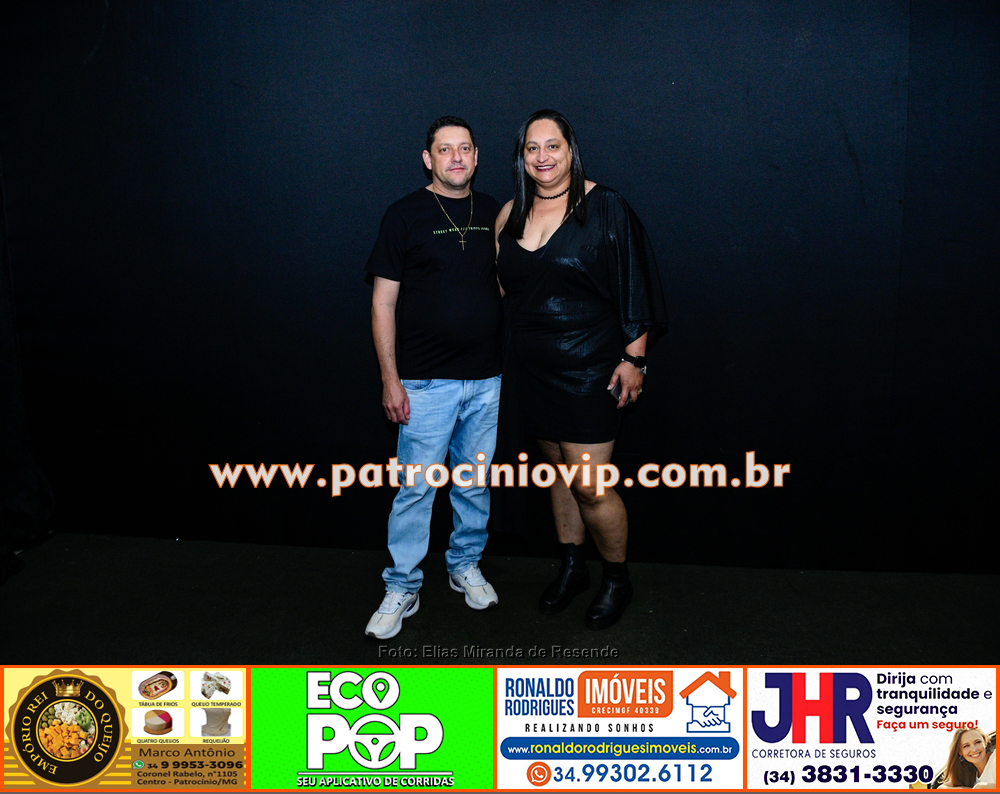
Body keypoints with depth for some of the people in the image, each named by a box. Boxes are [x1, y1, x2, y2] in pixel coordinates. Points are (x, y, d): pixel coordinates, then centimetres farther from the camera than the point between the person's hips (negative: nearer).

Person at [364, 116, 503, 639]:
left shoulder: (493, 214, 9)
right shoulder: (405, 216, -3)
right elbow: (383, 301, -4)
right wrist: (390, 378, -9)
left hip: (485, 379, 4)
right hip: (426, 380, -4)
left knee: (476, 482, 14)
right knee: (415, 488, 0)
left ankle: (466, 565, 33)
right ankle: (401, 590, 14)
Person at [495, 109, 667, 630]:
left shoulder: (604, 207, -7)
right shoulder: (510, 214, 8)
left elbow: (633, 286, -8)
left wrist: (634, 358, -11)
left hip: (589, 367, -5)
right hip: (530, 367, 5)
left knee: (588, 484, -5)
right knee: (558, 468, 16)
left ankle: (618, 578, 19)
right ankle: (572, 567, 33)